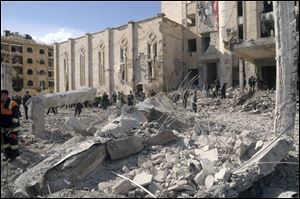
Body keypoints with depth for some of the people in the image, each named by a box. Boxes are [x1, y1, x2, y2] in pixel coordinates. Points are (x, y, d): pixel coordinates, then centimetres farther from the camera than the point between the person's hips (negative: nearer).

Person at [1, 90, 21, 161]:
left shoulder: (13, 104, -15)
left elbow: (16, 116, -15)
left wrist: (13, 125, -19)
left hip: (13, 127, -7)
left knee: (13, 140, 0)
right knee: (5, 141, 13)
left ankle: (14, 155, 12)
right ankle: (7, 154, 26)